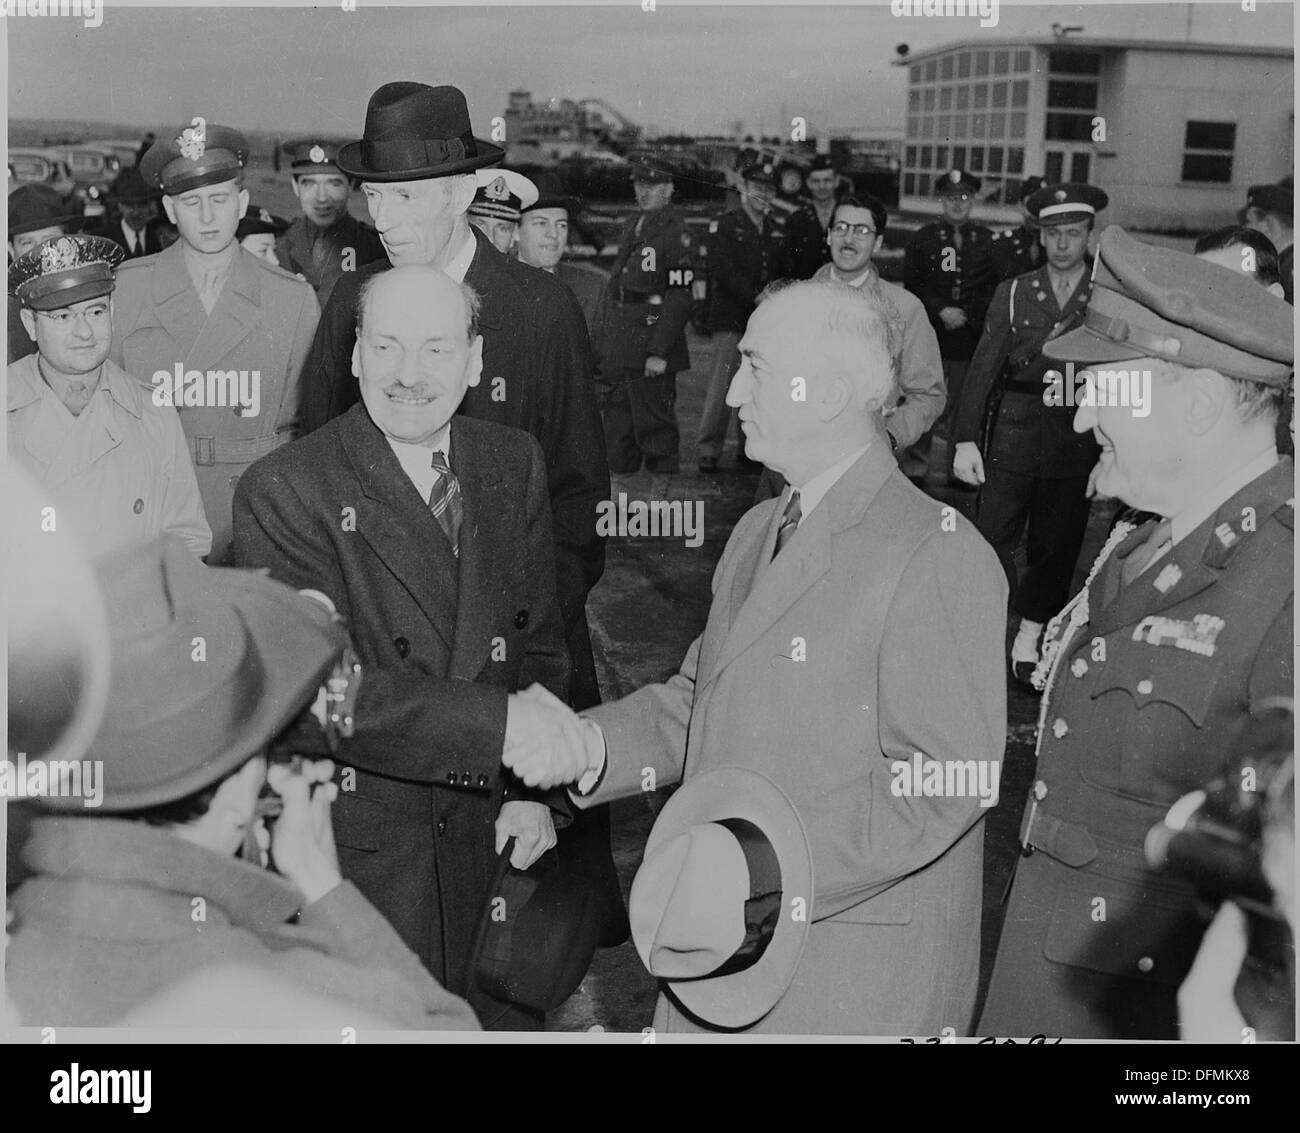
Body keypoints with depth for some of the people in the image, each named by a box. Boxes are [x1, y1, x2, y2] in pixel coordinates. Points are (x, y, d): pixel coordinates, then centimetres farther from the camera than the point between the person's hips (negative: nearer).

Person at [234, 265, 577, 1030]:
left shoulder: (515, 464, 3)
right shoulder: (283, 493, -14)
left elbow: (539, 641, 7)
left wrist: (532, 789, -4)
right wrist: (498, 723, -29)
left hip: (488, 830, 5)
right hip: (356, 845, -4)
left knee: (503, 1015, 18)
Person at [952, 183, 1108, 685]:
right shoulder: (1013, 293, 5)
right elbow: (984, 367, 3)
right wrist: (965, 439, -5)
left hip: (1076, 443, 0)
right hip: (1013, 439, 0)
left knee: (1056, 546, 7)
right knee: (992, 538, -2)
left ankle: (1029, 640, 23)